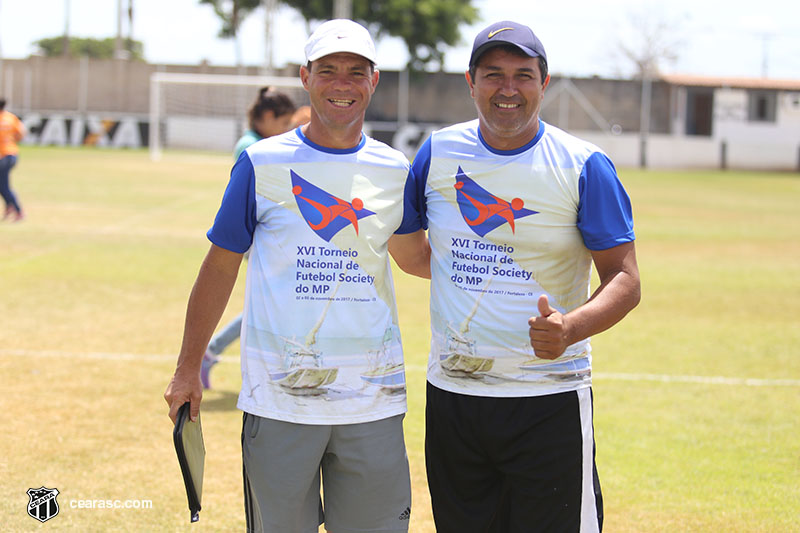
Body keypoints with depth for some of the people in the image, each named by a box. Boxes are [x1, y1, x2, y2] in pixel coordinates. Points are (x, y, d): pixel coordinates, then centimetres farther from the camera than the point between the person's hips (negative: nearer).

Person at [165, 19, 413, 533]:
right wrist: (188, 369, 4)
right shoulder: (263, 163, 0)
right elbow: (221, 265, 5)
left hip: (373, 400, 2)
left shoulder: (396, 171, 6)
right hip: (279, 401, -2)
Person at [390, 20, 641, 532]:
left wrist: (571, 328, -27)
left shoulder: (584, 167, -6)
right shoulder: (437, 154, 4)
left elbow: (625, 280, -9)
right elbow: (408, 251, 16)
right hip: (451, 392, 3)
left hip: (550, 399, -3)